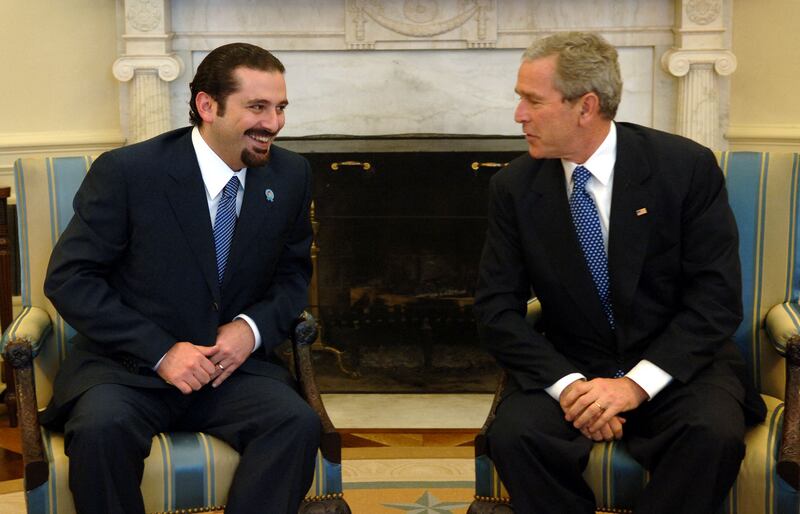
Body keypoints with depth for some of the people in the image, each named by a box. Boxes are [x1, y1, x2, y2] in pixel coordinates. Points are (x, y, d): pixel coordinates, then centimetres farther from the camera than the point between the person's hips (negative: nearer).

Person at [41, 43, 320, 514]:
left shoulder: (291, 176, 1)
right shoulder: (126, 172, -11)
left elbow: (293, 273, 13)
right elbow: (68, 279, -9)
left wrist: (253, 327, -9)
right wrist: (161, 351, -18)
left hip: (233, 361, 3)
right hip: (129, 365, -3)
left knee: (298, 423, -26)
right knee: (101, 428, -34)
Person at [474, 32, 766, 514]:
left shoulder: (687, 166, -9)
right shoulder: (515, 187, -2)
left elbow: (717, 298, -11)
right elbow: (497, 308, -3)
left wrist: (638, 383, -22)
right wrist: (566, 383, -20)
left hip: (673, 363, -1)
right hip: (569, 365, 2)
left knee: (714, 433, -32)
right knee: (514, 434, -28)